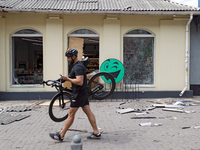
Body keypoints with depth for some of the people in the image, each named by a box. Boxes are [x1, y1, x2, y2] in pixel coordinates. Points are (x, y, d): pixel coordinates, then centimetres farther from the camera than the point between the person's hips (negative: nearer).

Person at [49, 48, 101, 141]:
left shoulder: (78, 67, -18)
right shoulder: (77, 65, 16)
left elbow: (79, 82, -28)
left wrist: (68, 79, -18)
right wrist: (67, 78, 13)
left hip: (79, 94, -10)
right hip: (83, 93, 10)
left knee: (71, 114, -3)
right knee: (88, 112, 10)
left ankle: (61, 135, 5)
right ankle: (96, 133, 14)